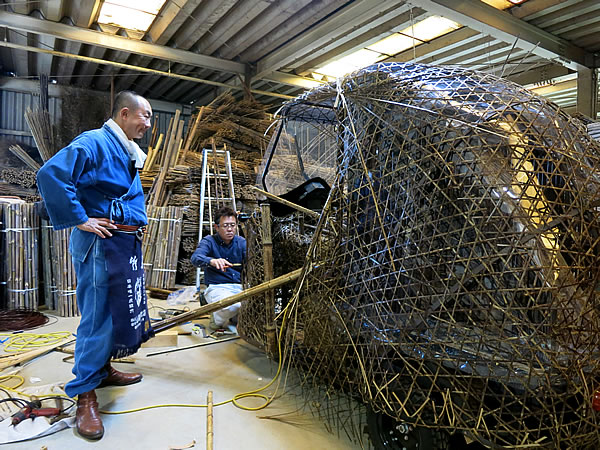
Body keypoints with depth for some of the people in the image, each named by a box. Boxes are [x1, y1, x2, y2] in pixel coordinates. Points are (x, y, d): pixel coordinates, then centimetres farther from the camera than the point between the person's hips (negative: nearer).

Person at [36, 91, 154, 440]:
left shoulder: (129, 154, 17)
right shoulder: (94, 143, -12)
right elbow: (51, 175, -24)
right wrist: (80, 219, -21)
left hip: (128, 243, 9)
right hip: (101, 242, -9)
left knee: (121, 309, 17)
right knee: (98, 314, -4)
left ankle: (103, 369, 34)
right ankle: (85, 394, 8)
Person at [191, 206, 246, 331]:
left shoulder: (241, 242, 10)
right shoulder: (208, 241, -1)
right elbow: (195, 258, -21)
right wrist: (212, 261, -45)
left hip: (240, 287, 4)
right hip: (217, 287, -3)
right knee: (231, 306, -36)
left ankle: (235, 319, 5)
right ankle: (217, 319, 1)